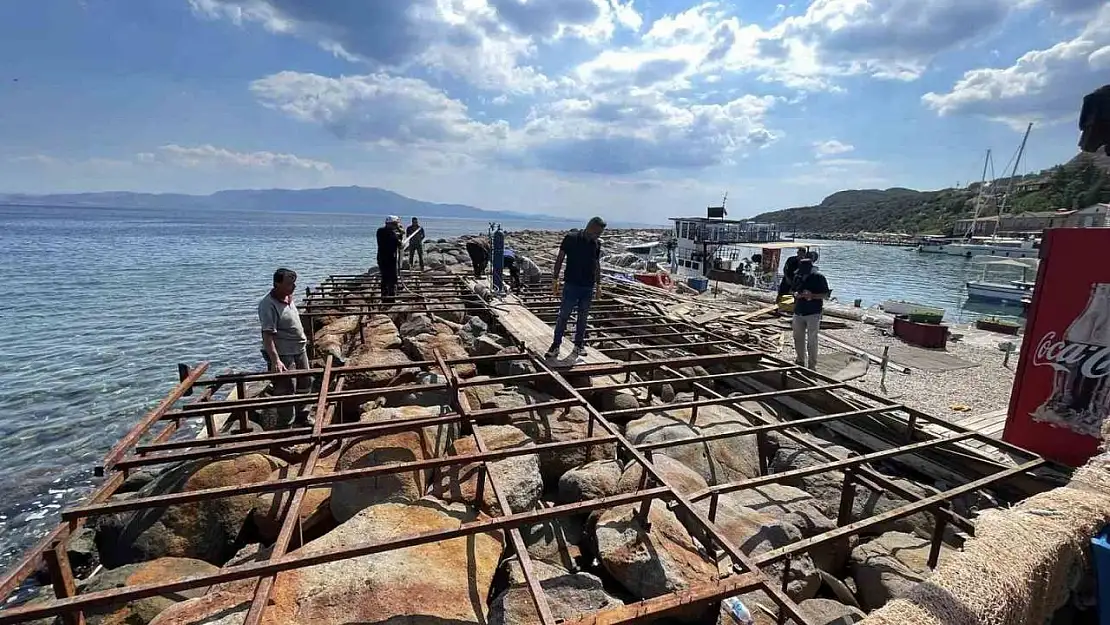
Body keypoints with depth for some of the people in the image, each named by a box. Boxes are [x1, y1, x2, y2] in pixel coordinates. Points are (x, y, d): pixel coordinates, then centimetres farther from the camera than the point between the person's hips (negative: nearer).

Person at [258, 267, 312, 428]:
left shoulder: (288, 297, 5)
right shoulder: (268, 305, -22)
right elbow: (267, 335, -29)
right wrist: (275, 360, -36)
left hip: (299, 350, 9)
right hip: (283, 355, -9)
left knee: (305, 383, 19)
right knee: (286, 391, -1)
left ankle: (302, 418, 37)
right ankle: (286, 426, 14)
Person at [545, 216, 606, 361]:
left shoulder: (597, 243, 6)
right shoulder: (571, 238, -7)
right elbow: (560, 259, -3)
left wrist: (598, 284, 15)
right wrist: (555, 279, -7)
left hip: (588, 287, 4)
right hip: (571, 285, -4)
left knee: (583, 317, 11)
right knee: (563, 316, -3)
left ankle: (579, 344, 23)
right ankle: (556, 346, 5)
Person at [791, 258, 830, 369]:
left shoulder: (818, 277, -9)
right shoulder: (797, 276, 7)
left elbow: (826, 295, -8)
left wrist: (812, 295, -22)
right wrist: (796, 294, -5)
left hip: (813, 314, -5)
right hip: (798, 313, 5)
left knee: (811, 341, -3)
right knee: (798, 338, 12)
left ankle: (812, 366, 4)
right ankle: (800, 361, 27)